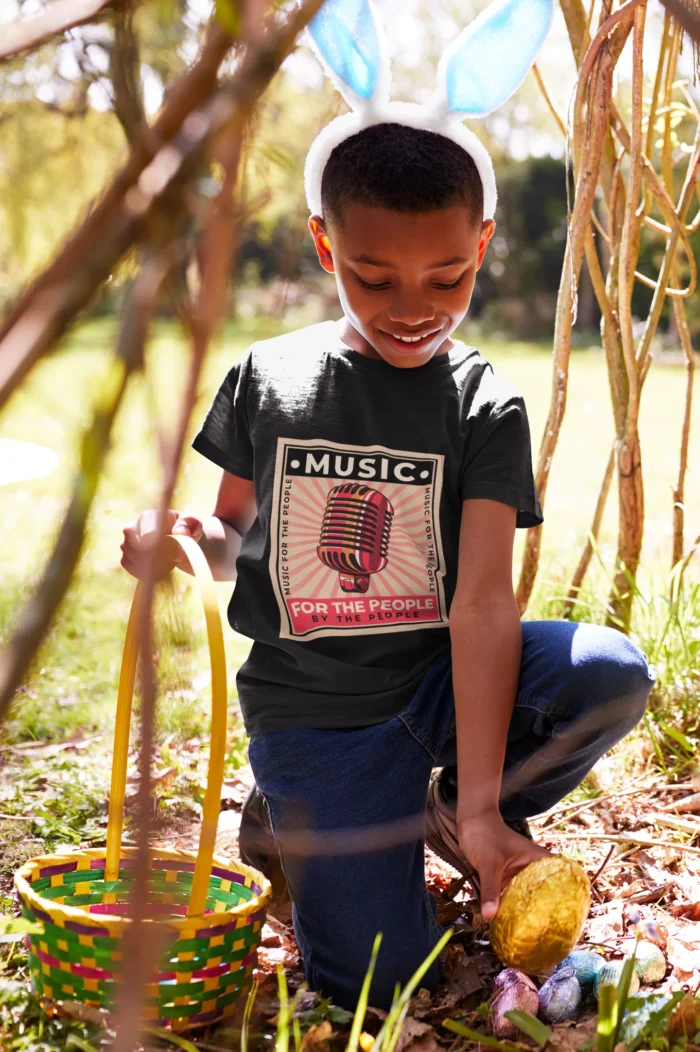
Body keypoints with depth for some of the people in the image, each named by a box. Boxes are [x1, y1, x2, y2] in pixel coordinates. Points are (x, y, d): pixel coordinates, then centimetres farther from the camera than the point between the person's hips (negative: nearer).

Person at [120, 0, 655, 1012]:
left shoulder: (482, 404, -8)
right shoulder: (264, 377, -3)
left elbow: (484, 599, -17)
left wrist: (481, 804, -25)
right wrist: (182, 530, -17)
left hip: (435, 678, 1)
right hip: (309, 708, 0)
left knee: (610, 675, -29)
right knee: (376, 978, -10)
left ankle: (455, 811, 1)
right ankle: (286, 818, 21)